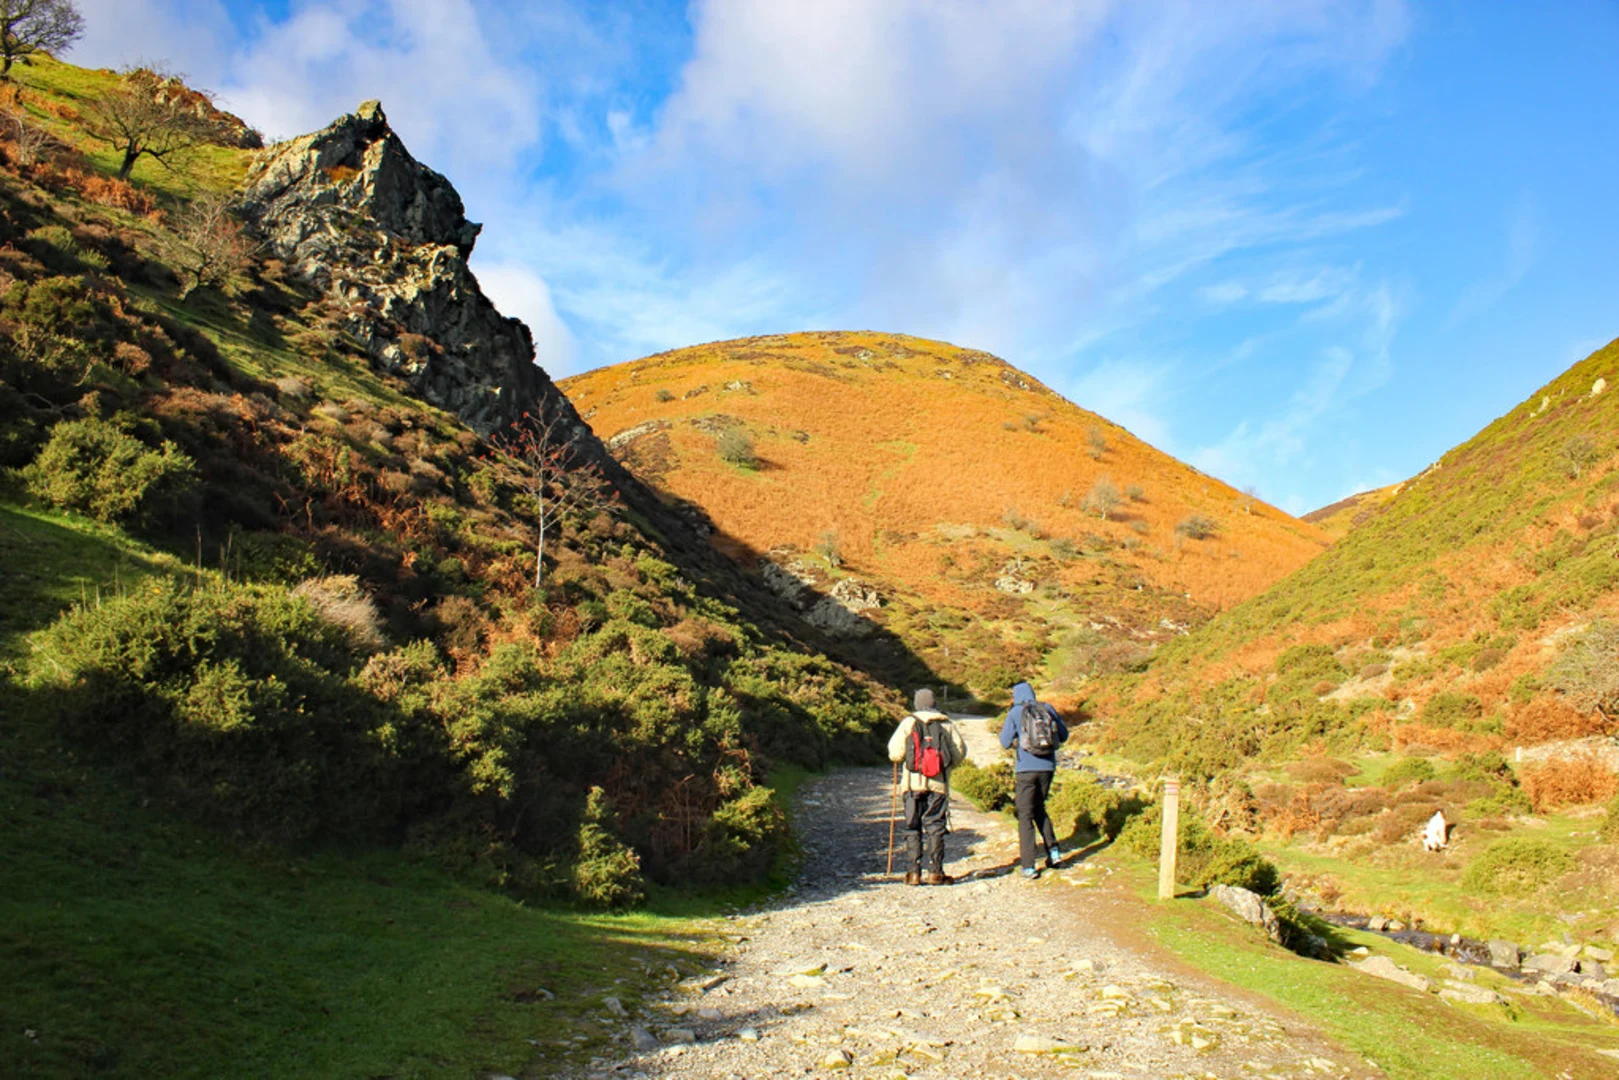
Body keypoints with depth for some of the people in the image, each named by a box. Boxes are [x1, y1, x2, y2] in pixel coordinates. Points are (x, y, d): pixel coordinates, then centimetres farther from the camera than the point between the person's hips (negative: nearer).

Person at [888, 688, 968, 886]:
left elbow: (895, 753, -6)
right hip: (939, 783, 1)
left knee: (912, 827, 6)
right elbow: (960, 752, 5)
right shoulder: (947, 724, 6)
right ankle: (935, 871, 3)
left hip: (913, 783, -1)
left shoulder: (908, 723, 1)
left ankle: (913, 872, 3)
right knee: (935, 827, 6)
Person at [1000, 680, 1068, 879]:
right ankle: (1053, 851, 12)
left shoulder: (1015, 713, -3)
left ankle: (1029, 866, -1)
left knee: (1025, 816, 2)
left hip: (1027, 768, -4)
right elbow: (1063, 735, 10)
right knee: (1039, 809, 23)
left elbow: (1006, 742, -6)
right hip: (1048, 767, 4)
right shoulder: (1048, 709, 7)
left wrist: (1004, 728, 14)